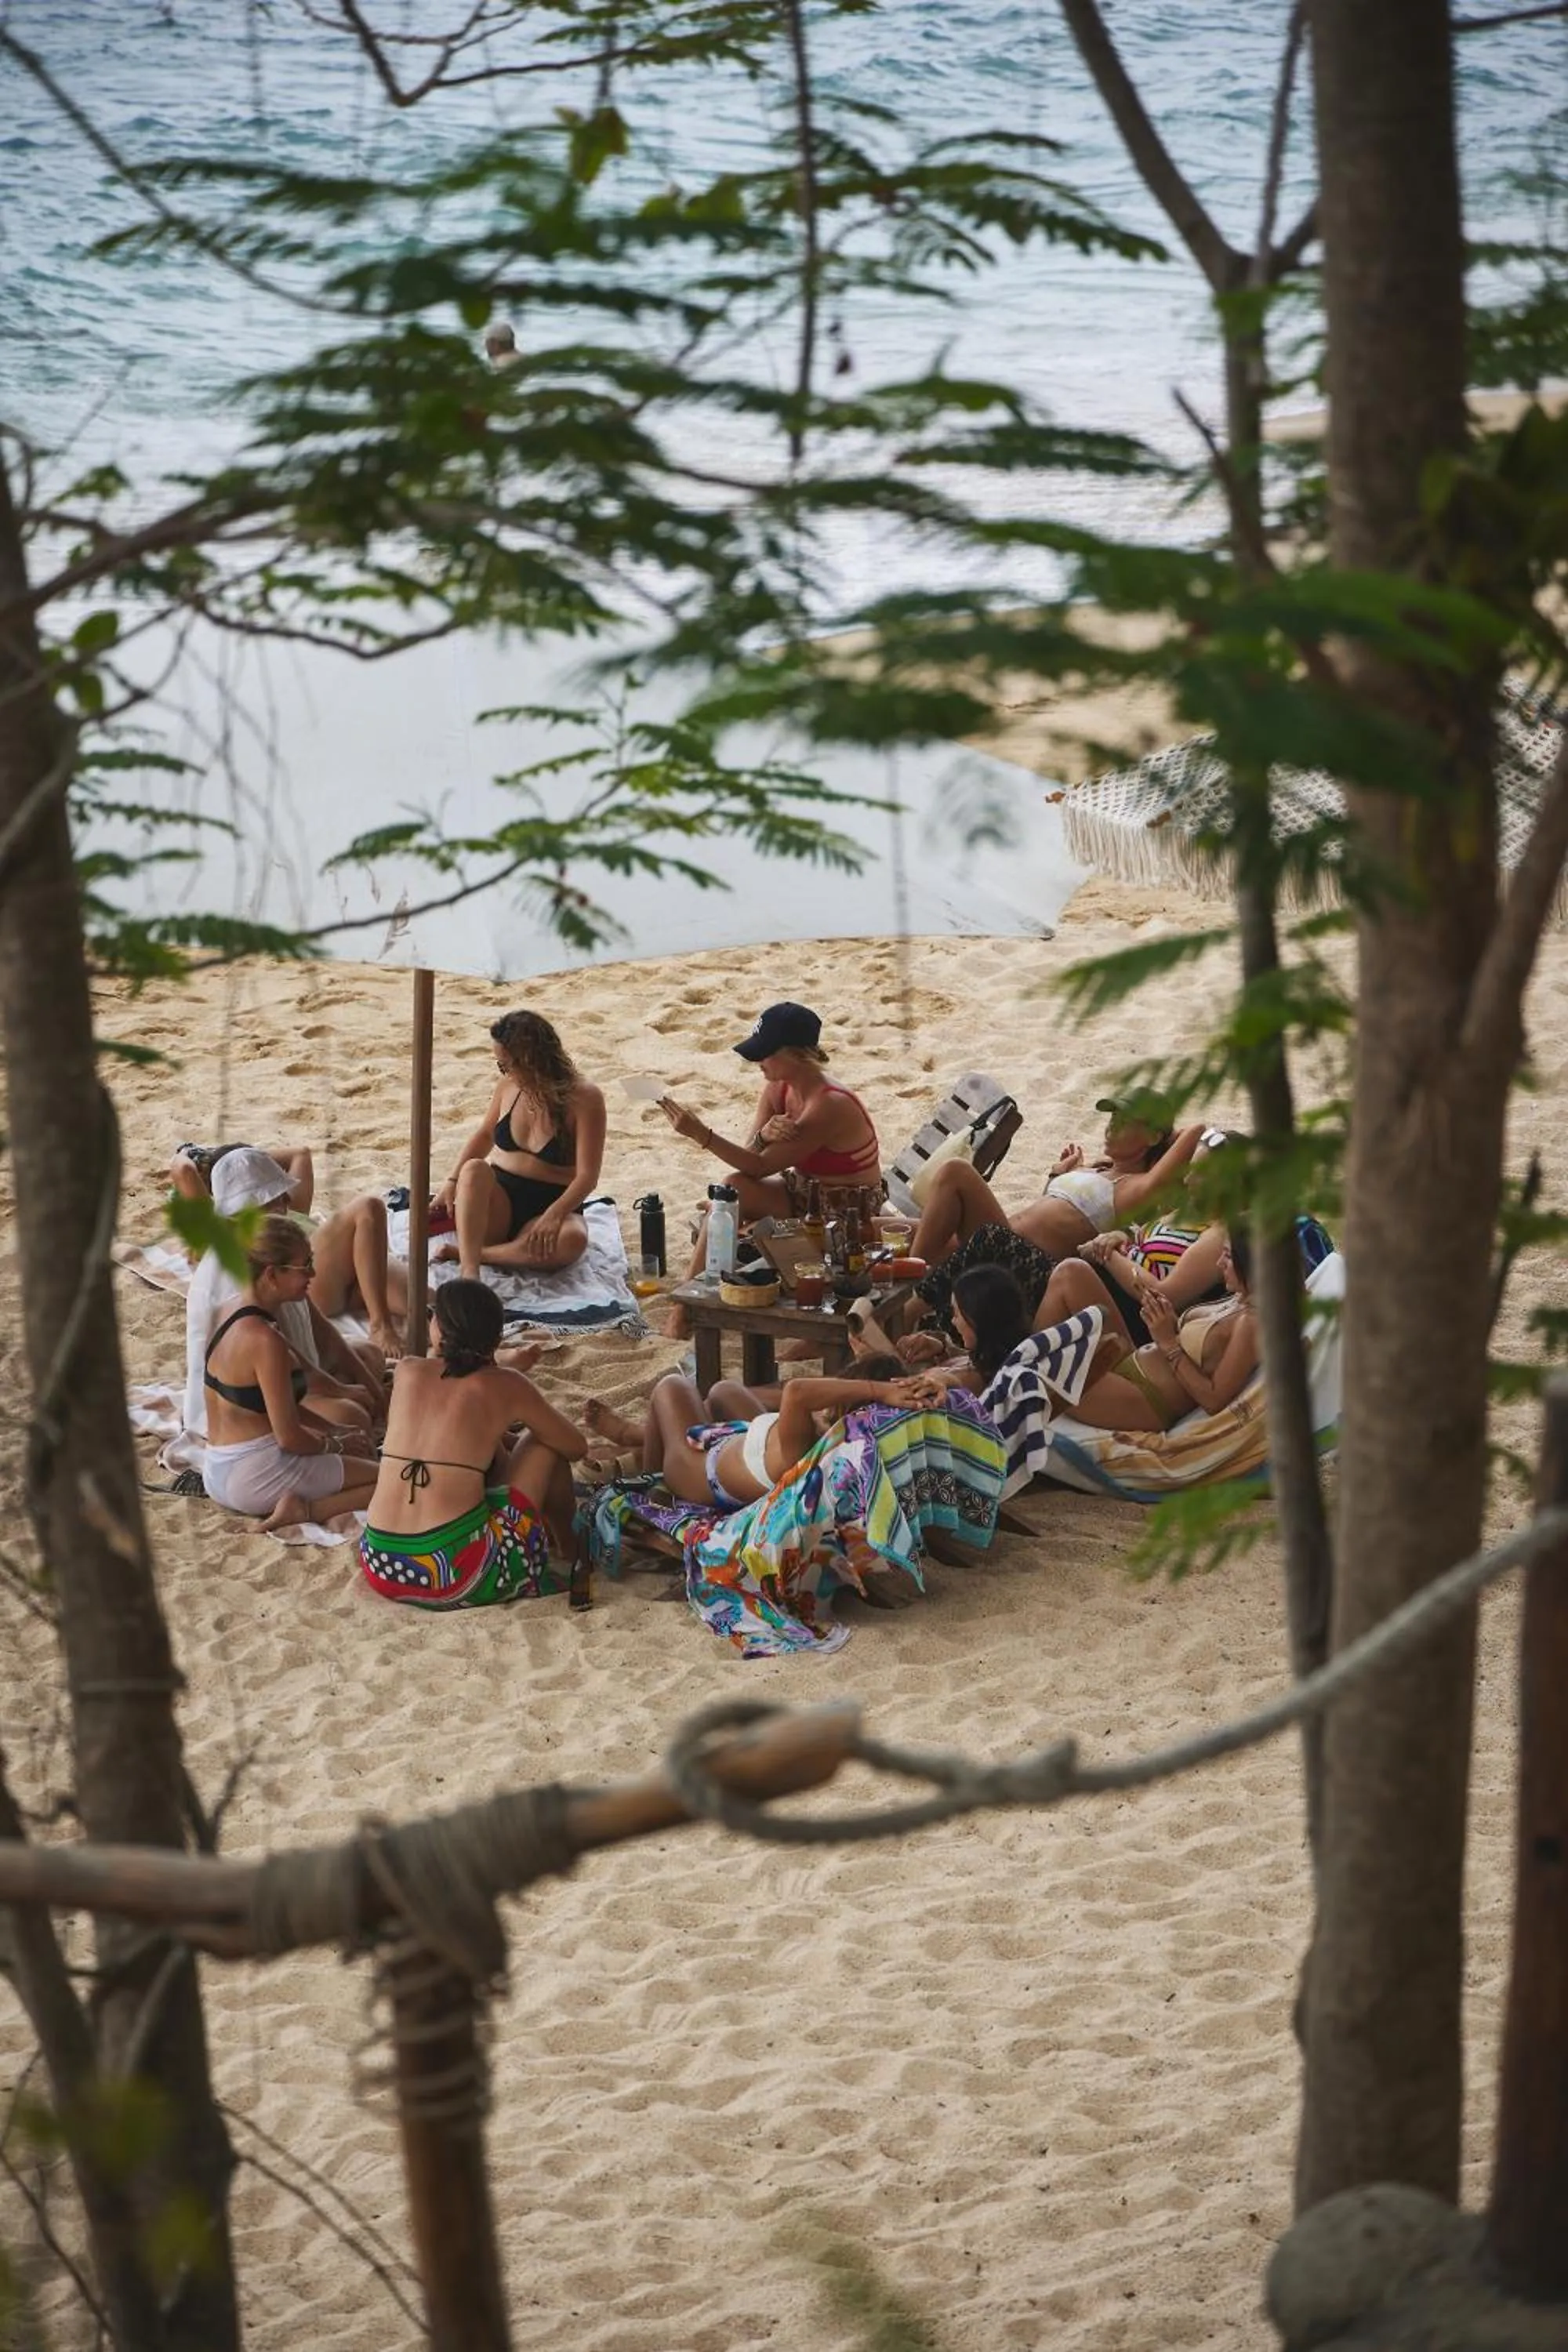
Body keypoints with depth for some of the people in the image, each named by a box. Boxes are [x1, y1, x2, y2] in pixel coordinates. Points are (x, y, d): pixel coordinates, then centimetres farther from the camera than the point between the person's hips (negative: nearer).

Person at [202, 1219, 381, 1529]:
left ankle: (302, 1505, 6)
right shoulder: (264, 1340, -23)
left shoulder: (233, 1314, 7)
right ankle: (306, 1509, -16)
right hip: (255, 1476, -10)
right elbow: (289, 1437, -20)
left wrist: (336, 1432, 12)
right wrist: (336, 1444, -1)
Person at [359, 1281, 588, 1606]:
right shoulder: (506, 1387, 1)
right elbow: (577, 1448, 17)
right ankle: (572, 1552, 38)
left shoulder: (408, 1372, 10)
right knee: (543, 1444, 18)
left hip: (381, 1570, 5)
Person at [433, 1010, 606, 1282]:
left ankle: (466, 1251, -35)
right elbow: (485, 1135, 18)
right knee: (474, 1169, -31)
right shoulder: (509, 1085, 1)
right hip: (498, 1200, 3)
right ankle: (469, 1271, -48)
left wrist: (554, 1215, -32)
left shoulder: (584, 1099, -12)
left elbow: (587, 1175, -16)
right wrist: (453, 1183, 4)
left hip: (550, 1206, -3)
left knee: (572, 1240, -38)